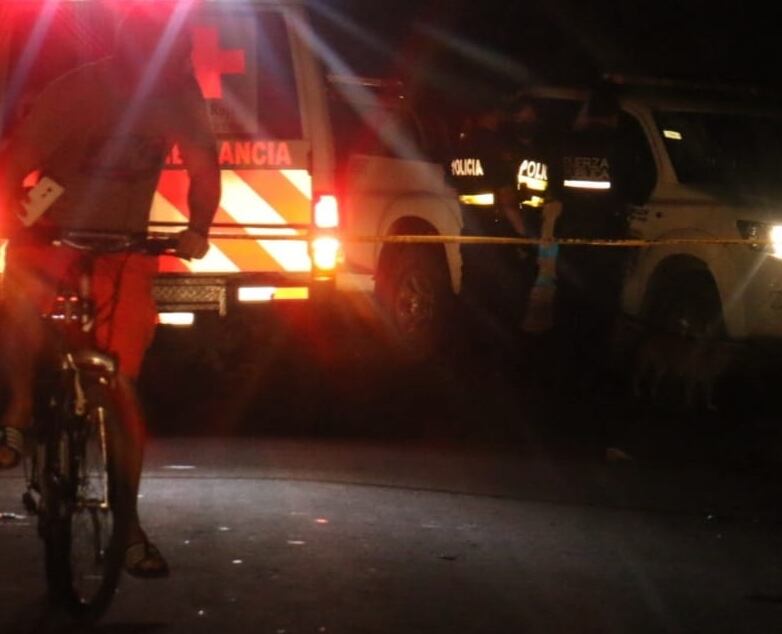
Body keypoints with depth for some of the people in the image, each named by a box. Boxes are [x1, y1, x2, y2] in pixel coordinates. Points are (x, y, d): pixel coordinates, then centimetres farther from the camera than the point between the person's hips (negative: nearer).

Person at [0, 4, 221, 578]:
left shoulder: (180, 94, -11)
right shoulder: (74, 93, -19)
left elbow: (204, 168, -2)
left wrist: (198, 229, -17)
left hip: (125, 247, 2)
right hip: (53, 233, -2)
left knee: (123, 385, -2)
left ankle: (128, 525, 7)